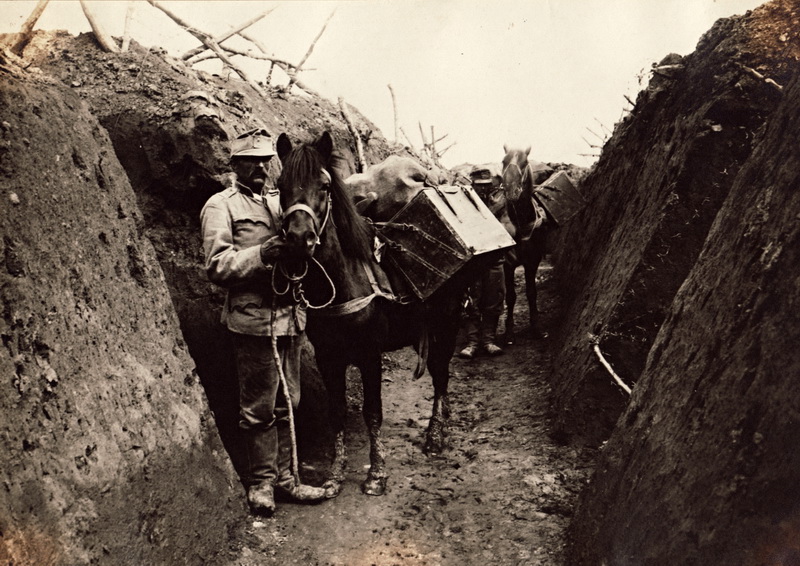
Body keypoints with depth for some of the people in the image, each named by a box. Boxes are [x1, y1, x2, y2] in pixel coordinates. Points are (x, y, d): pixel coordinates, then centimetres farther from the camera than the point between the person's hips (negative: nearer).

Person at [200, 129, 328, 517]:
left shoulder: (279, 200, 18)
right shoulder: (220, 206, -1)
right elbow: (217, 267, -11)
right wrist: (262, 254, -24)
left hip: (290, 314, 7)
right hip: (253, 319, -6)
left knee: (287, 403, 12)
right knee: (259, 408, 0)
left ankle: (284, 477, 22)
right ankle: (261, 481, 14)